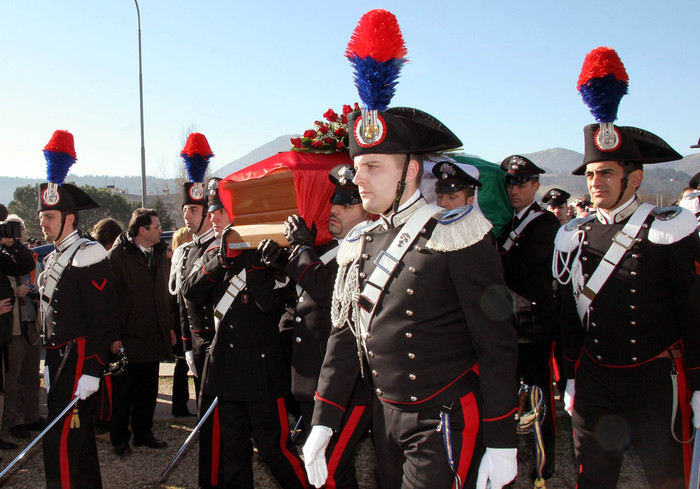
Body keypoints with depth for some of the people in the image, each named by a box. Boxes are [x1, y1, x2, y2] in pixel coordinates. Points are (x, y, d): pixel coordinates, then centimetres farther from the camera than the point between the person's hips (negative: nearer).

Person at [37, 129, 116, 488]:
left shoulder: (88, 256, -14)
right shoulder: (54, 258, 15)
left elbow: (103, 318, -19)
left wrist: (91, 372, -22)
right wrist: (49, 362, 20)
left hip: (80, 359, -9)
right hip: (60, 359, 9)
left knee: (61, 443, -11)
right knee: (79, 436, 19)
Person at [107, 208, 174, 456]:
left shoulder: (160, 254, 10)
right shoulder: (118, 255, -10)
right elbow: (110, 297, -12)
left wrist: (169, 326, 13)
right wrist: (114, 335, -15)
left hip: (154, 335, 6)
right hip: (128, 337, -6)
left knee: (148, 389, 14)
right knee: (123, 389, 6)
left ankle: (143, 433, 27)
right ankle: (120, 438, 19)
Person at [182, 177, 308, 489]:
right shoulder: (214, 253, 11)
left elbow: (271, 303, -20)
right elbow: (191, 293, -2)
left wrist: (246, 258, -22)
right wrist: (221, 260, -15)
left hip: (262, 369, -6)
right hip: (223, 369, 6)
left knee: (273, 446, 0)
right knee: (228, 450, 14)